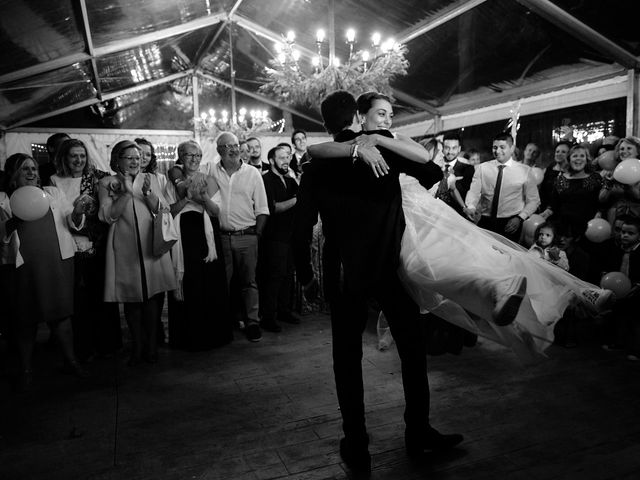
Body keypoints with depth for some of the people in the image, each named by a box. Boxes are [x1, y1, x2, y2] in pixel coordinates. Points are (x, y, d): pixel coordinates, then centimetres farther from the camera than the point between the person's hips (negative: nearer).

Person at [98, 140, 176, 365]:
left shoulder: (150, 179, 11)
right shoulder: (107, 183, 7)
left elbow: (162, 210, 4)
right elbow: (109, 216, -4)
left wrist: (148, 193, -14)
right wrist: (126, 193, -14)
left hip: (150, 244, 1)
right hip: (125, 249, -1)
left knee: (151, 296, 1)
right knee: (131, 299, 4)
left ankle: (151, 344, 13)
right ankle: (137, 346, 17)